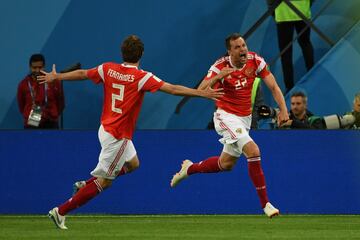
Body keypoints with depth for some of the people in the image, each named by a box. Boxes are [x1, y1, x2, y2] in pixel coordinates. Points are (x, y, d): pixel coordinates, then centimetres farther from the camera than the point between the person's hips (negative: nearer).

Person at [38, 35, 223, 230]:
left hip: (105, 129, 8)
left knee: (133, 163, 26)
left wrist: (56, 77, 28)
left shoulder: (108, 69, -1)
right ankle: (61, 211, 0)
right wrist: (202, 93, -17)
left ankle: (86, 186, 22)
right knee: (103, 182, 0)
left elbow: (82, 74, 12)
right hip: (118, 137, -8)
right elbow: (173, 89, -21)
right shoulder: (141, 77, -17)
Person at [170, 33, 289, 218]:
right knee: (253, 151, -24)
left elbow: (273, 86, -6)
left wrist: (283, 110, -19)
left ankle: (189, 168, 42)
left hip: (245, 117, 6)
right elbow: (200, 91, -25)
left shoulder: (255, 61, -9)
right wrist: (217, 77, -42)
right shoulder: (220, 67, -19)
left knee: (226, 164, 15)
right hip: (226, 115, -6)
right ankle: (265, 203, -19)